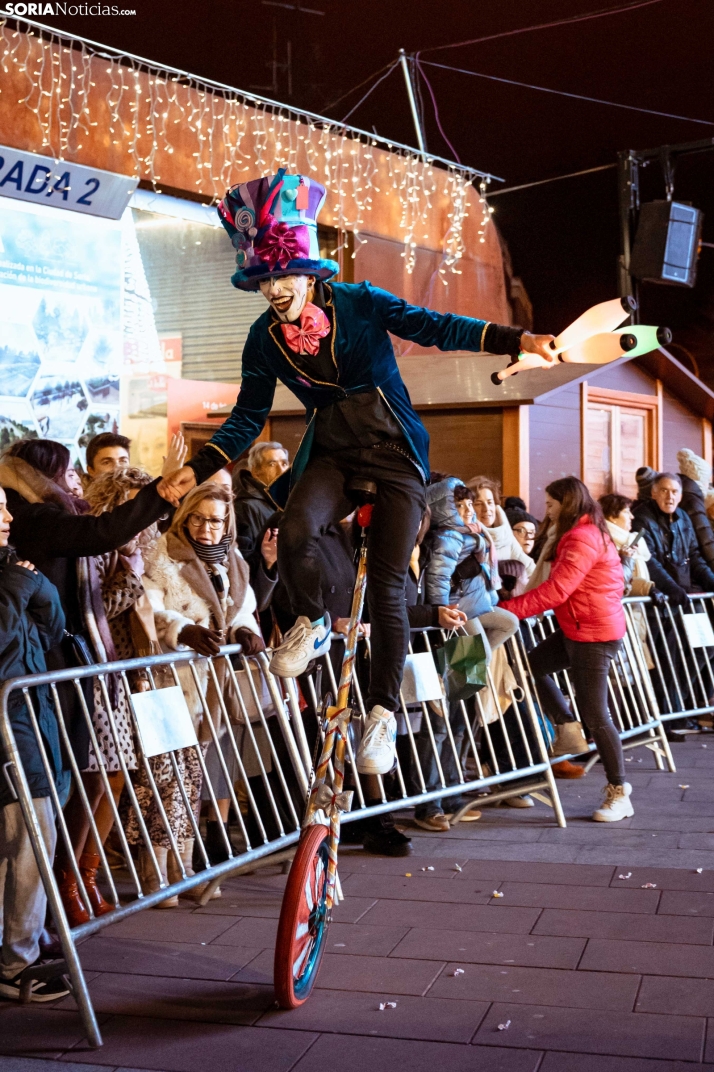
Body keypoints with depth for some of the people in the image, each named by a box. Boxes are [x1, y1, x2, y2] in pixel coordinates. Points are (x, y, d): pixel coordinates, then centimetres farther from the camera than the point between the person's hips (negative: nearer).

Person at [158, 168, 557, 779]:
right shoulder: (265, 339, 1)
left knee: (387, 584, -9)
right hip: (332, 453, 2)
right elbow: (248, 418, 8)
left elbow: (434, 327, -12)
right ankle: (312, 624, 1)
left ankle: (383, 712, 6)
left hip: (395, 452, -2)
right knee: (295, 531, -31)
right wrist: (196, 471, 0)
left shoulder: (359, 302, -7)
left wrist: (518, 340, -24)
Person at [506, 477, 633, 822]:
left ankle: (619, 793, 5)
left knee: (594, 713, -5)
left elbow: (557, 590, -24)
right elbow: (561, 588, 14)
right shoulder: (588, 533, 15)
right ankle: (568, 728, 15)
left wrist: (510, 609, -22)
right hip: (577, 629, 10)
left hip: (594, 633, -10)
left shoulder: (583, 538, -18)